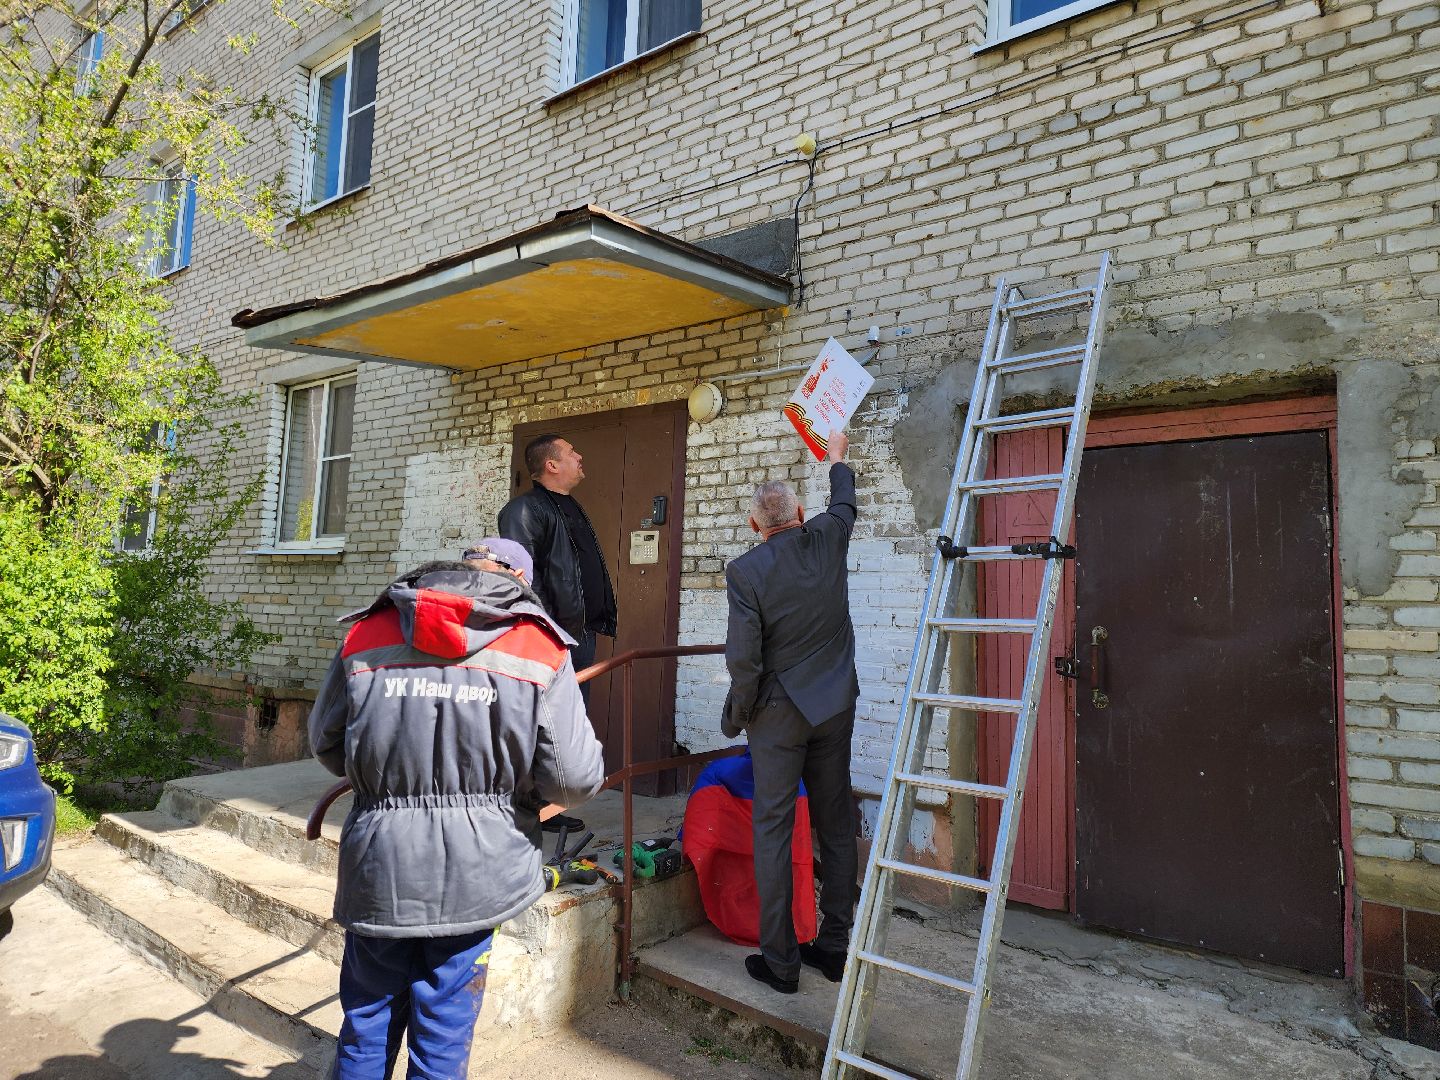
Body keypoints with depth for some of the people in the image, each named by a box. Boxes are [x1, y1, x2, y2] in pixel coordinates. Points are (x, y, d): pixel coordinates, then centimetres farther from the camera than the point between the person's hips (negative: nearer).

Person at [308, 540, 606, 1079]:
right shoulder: (541, 649, -9)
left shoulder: (366, 634, 0)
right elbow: (575, 778, -12)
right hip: (473, 872, -2)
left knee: (367, 1019, 22)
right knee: (445, 1031, 16)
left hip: (377, 863, 3)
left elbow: (325, 743, 12)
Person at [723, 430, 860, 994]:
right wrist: (836, 456, 39)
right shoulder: (827, 539, -3)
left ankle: (780, 961, 12)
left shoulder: (745, 570, -14)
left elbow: (744, 658, -16)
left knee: (773, 832, 5)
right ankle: (835, 946, 24)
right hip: (836, 706, 5)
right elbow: (844, 503, 21)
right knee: (837, 826, 13)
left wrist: (737, 716, -1)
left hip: (779, 713, -4)